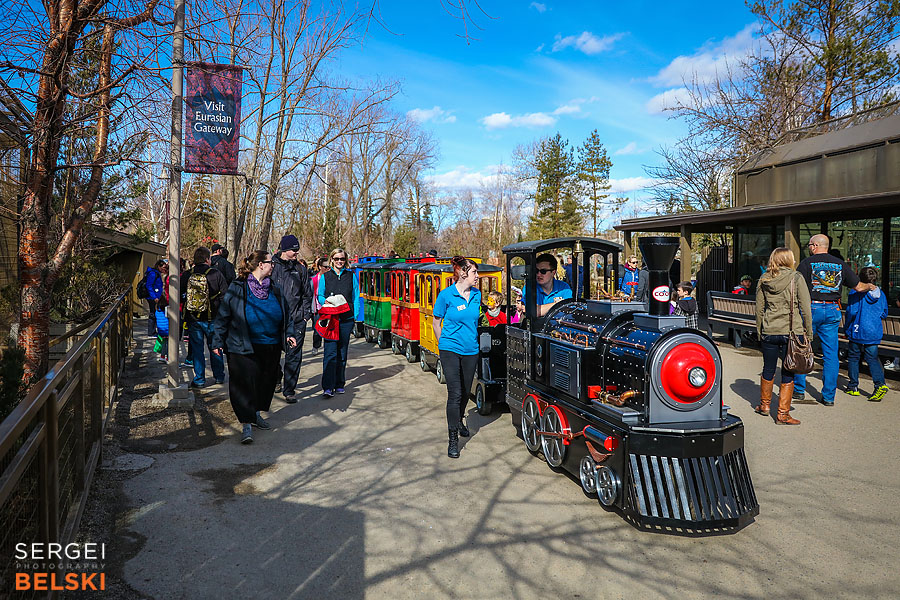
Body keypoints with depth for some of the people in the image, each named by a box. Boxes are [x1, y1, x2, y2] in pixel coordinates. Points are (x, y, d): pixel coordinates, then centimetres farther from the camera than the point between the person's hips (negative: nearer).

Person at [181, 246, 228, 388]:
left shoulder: (186, 275, -1)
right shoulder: (216, 274, -8)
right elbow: (225, 296, -7)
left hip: (192, 318, 2)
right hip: (211, 318, -1)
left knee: (196, 348, 8)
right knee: (214, 347, 12)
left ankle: (199, 379, 9)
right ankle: (219, 376, 21)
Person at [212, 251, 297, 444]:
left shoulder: (275, 289, 11)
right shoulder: (237, 288, -4)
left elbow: (286, 314, 18)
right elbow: (223, 316, -2)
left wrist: (289, 333, 5)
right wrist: (218, 341, -4)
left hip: (271, 347, 5)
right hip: (243, 347, -5)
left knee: (266, 382, 14)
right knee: (245, 384, -6)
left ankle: (256, 414, 34)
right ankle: (246, 424, 0)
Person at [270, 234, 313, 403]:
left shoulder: (300, 268, 9)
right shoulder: (272, 266, 2)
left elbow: (307, 294, 15)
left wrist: (305, 314, 5)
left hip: (297, 320, 1)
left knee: (294, 355, -2)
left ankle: (289, 390, 3)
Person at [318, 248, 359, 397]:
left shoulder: (351, 276, 9)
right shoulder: (325, 276, 8)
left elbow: (356, 297, 10)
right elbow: (319, 296, 11)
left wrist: (356, 316, 2)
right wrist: (326, 301, -12)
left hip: (346, 319, 2)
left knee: (342, 353, 8)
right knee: (330, 352, -10)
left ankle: (339, 384, 19)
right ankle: (328, 387, -11)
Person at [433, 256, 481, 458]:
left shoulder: (477, 295, 4)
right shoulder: (446, 295, -9)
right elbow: (436, 323, 1)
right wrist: (444, 343, 4)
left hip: (471, 350, 5)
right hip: (450, 350, -5)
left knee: (466, 391, 16)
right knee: (454, 394, -8)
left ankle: (458, 421, 42)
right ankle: (453, 439, -2)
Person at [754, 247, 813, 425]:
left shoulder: (764, 280, 4)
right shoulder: (796, 278, -5)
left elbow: (759, 309, 7)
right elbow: (805, 309, -6)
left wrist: (759, 332, 16)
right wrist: (808, 333, 2)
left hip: (769, 332, 3)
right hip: (792, 331, -3)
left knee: (768, 370, 17)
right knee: (788, 374, 4)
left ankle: (764, 405, 33)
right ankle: (783, 414, 9)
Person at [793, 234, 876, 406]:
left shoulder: (807, 262, -5)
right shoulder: (840, 264, 8)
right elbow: (858, 287, 14)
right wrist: (870, 286, 36)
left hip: (811, 308, -4)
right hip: (832, 310, 4)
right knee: (831, 354, 7)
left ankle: (799, 390, 11)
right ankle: (829, 396, 11)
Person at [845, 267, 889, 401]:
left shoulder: (856, 293, -9)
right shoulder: (881, 294, 6)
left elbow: (851, 312, -11)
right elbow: (884, 313, 14)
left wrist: (846, 328, 1)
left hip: (858, 332, -4)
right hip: (875, 333, 4)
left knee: (853, 358, 8)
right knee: (873, 359, 8)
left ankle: (853, 387, 13)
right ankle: (880, 384, -10)